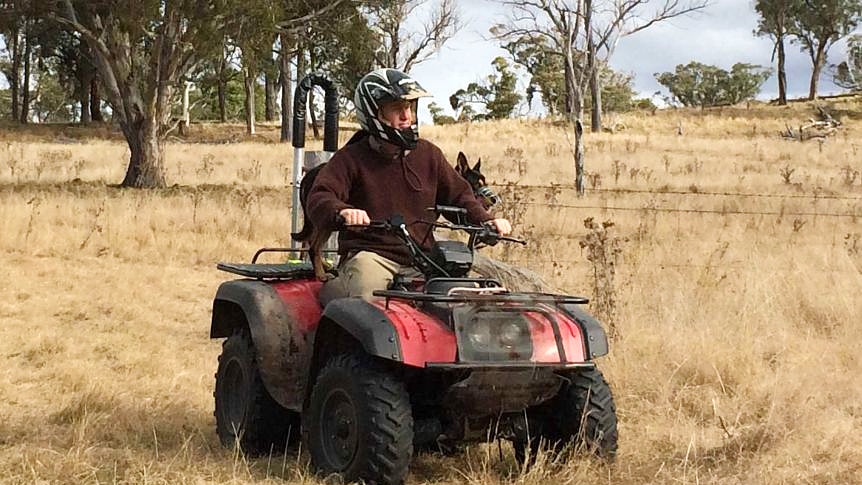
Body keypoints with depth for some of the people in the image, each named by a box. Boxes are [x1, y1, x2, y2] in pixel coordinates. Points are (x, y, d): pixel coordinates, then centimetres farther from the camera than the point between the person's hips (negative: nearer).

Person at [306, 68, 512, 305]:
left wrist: (485, 220, 3)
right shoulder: (351, 158, 1)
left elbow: (458, 194, 22)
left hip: (420, 259, 5)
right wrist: (342, 212, -34)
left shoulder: (428, 154, 15)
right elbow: (319, 199, -11)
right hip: (370, 255, -5)